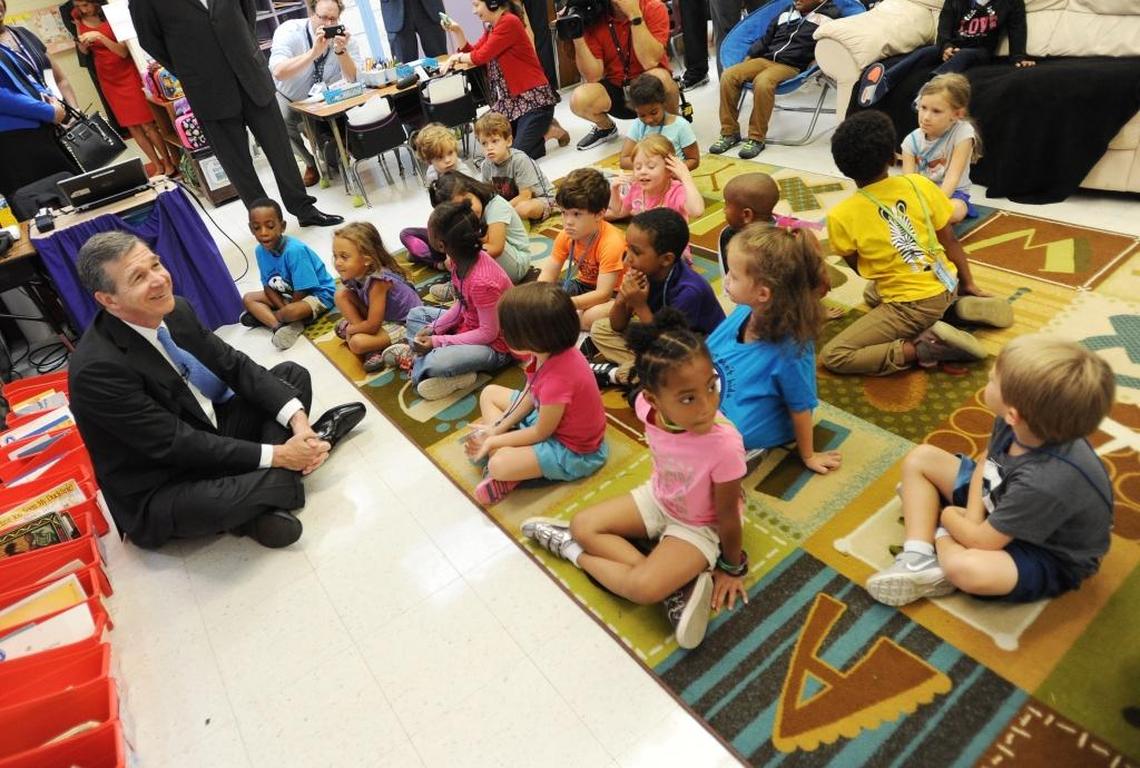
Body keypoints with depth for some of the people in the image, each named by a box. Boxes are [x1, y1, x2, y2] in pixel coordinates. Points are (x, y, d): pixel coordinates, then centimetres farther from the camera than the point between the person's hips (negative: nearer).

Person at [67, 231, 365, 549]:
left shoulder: (176, 309, -6)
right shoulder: (97, 368, -27)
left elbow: (235, 366, -2)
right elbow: (177, 444, -25)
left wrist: (298, 421, -16)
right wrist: (277, 455, -24)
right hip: (160, 492, -8)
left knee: (292, 374, 2)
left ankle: (265, 486, -13)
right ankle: (274, 482, -1)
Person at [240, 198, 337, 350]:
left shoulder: (294, 250, -30)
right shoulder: (260, 251, -8)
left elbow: (301, 292, -24)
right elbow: (268, 286, -1)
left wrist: (285, 312, -15)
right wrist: (284, 309, -16)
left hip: (318, 294, -8)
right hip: (290, 294, 8)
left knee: (291, 312, -37)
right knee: (248, 298, 0)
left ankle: (263, 316, -6)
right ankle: (279, 326, -20)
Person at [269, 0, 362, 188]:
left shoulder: (344, 35, -17)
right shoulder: (289, 31, -25)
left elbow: (353, 80, -25)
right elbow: (278, 72, -41)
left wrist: (341, 51, -42)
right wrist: (314, 52, -51)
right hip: (291, 100, -2)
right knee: (280, 120, -30)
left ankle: (330, 156, 14)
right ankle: (311, 163, -1)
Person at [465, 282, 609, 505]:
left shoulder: (557, 378, -38)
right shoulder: (550, 349, -14)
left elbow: (540, 433, -22)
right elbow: (530, 395, 2)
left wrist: (493, 441, -11)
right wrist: (496, 429, -2)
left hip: (572, 451, -9)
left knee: (498, 465, -29)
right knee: (489, 393, 13)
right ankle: (505, 447, -1)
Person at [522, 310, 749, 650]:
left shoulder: (724, 445, -39)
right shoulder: (647, 405, -28)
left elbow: (728, 516, -21)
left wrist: (732, 568, -6)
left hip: (699, 526, -5)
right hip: (658, 498, 6)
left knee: (643, 588, -24)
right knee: (583, 525, -2)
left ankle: (574, 552, 6)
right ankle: (675, 588, -7)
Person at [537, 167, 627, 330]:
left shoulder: (611, 243, -30)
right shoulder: (566, 235, -9)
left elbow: (603, 294, -33)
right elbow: (548, 274, -7)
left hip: (614, 293, -6)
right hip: (585, 285, 7)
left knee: (593, 316, -38)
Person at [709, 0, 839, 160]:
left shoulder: (828, 16, 6)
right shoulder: (787, 13, 23)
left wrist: (816, 62, -16)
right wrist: (748, 58, 15)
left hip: (791, 66, -6)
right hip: (764, 59, 6)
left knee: (762, 83, -37)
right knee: (728, 75, -18)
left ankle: (757, 138, -26)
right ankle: (730, 132, -13)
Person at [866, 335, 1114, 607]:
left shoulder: (1046, 482, -39)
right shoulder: (1016, 425, -20)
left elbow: (981, 541, -28)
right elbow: (986, 461, 2)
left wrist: (947, 516, -8)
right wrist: (973, 518, -11)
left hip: (1048, 555, -8)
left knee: (964, 567, -40)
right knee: (919, 458, 1)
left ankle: (941, 538, -2)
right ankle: (920, 561, -9)